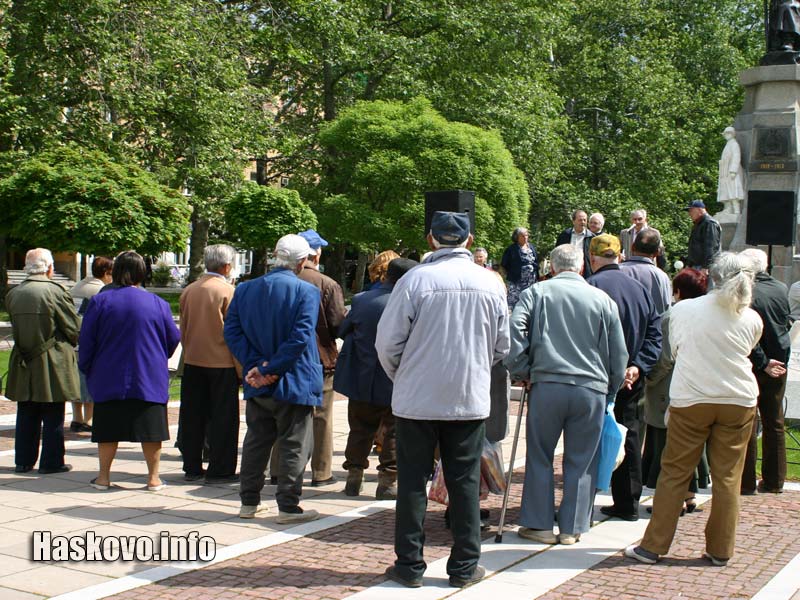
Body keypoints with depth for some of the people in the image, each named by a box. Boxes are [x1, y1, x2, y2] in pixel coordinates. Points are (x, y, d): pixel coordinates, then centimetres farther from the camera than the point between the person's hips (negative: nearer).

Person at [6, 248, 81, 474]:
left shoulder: (13, 294, 2)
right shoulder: (55, 292, -15)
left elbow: (15, 325, 12)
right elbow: (74, 328, -11)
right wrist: (68, 345, 9)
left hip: (23, 362, 5)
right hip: (52, 362, -5)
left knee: (26, 415, 14)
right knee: (53, 417, 4)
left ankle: (23, 461, 19)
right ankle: (51, 462, 8)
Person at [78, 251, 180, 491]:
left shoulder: (99, 301, -4)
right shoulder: (157, 303, -2)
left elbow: (86, 341, -2)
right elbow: (173, 338, 5)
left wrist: (86, 368, 11)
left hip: (108, 379, 0)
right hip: (150, 380, 0)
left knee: (109, 429, 8)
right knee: (150, 428, 6)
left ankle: (103, 477, 13)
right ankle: (153, 478, 8)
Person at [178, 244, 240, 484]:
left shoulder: (189, 290, 6)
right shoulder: (228, 291, -11)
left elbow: (183, 328, 12)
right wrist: (241, 367, -5)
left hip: (192, 362, 6)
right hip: (221, 363, -5)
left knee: (193, 416, 11)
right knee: (223, 417, 3)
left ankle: (192, 467, 18)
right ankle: (219, 470, 5)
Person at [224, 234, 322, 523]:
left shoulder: (245, 289, 4)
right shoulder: (306, 291, -10)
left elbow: (231, 331, -2)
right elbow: (300, 337, -20)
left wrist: (256, 365, -8)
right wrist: (272, 369, -16)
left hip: (256, 384, 5)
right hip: (293, 382, -5)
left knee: (256, 442, 16)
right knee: (294, 445, 5)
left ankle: (249, 502, 23)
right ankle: (288, 506, 8)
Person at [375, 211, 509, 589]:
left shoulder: (415, 279, -12)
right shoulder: (491, 283, -2)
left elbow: (387, 342, -8)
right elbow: (501, 345, 7)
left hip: (417, 398, -2)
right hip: (470, 399, 2)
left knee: (412, 483, 8)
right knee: (465, 483, 11)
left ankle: (409, 565, 14)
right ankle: (464, 567, 17)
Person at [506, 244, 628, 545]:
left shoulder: (536, 292, 4)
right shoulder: (603, 300, 8)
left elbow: (514, 333, -7)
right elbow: (619, 354, 11)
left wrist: (522, 371, 4)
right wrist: (611, 389, 21)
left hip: (547, 385, -1)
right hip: (592, 389, 1)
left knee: (540, 457, 11)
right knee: (581, 461, 10)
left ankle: (539, 524, 16)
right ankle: (572, 528, 15)